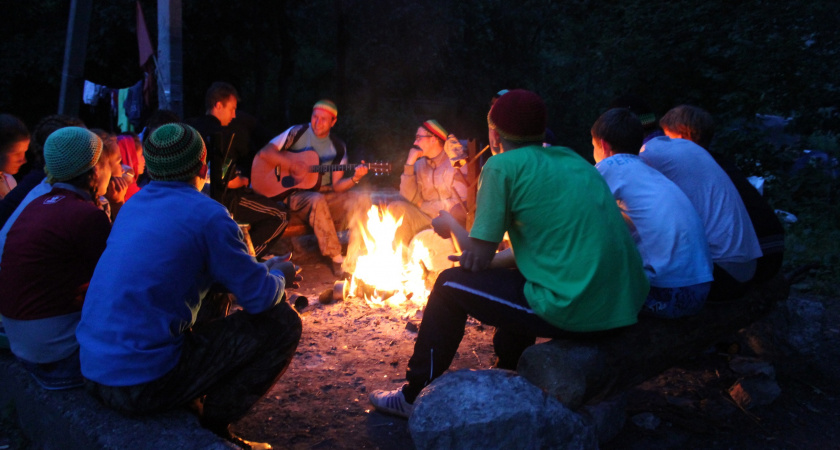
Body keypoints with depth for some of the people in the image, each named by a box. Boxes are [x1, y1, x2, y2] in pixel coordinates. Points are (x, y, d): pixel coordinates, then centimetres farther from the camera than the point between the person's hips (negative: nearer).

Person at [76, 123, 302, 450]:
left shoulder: (134, 203, 12)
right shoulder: (206, 214, -13)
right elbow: (260, 298, -11)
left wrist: (264, 269, 26)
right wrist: (279, 276, 13)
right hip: (144, 384, -8)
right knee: (283, 323, -3)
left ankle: (193, 409, 23)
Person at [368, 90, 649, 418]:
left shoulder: (502, 166, -6)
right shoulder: (572, 159, 16)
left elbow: (477, 259, -4)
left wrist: (450, 224, 16)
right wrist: (496, 258, 23)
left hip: (574, 312, -8)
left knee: (450, 284, 9)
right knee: (512, 272, 31)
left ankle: (416, 396, 24)